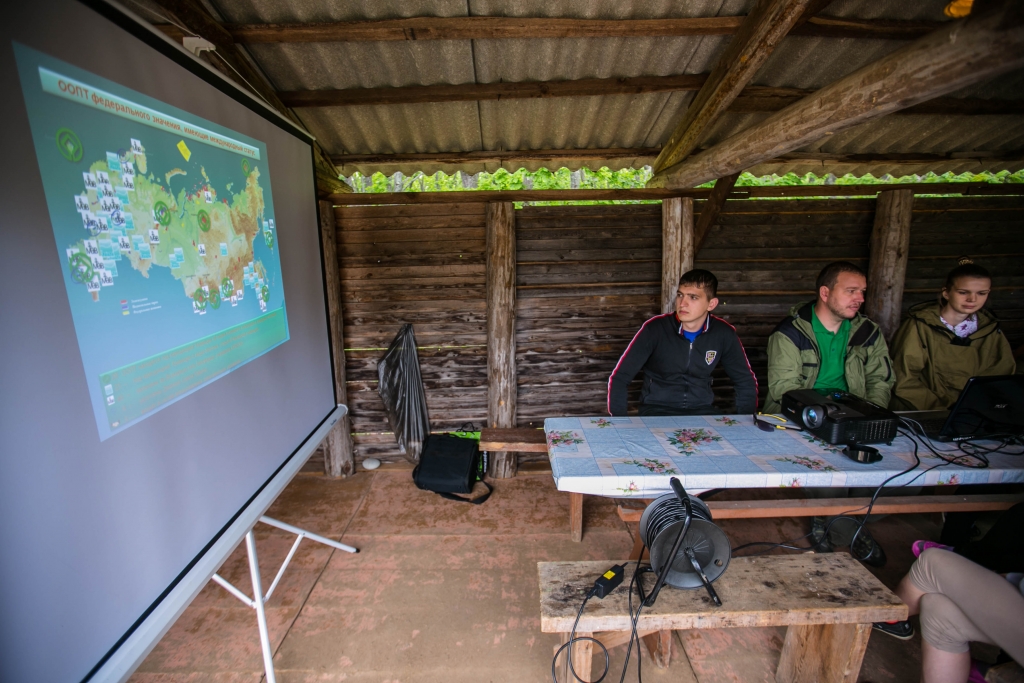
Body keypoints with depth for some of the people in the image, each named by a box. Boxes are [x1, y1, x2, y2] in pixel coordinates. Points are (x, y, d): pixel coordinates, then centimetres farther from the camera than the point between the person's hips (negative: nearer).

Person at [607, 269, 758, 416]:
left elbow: (746, 381, 11)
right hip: (656, 411, -4)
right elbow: (618, 378, -12)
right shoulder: (655, 328, -13)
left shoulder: (723, 334, -4)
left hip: (702, 411, 4)